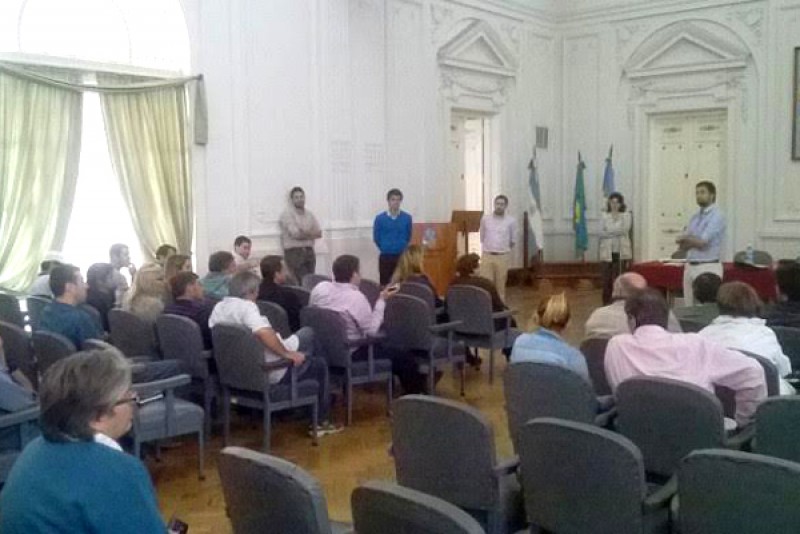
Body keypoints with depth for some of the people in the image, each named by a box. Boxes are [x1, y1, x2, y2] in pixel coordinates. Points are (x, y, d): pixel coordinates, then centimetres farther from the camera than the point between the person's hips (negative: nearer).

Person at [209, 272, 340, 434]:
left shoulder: (218, 308, 1)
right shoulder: (246, 306, -24)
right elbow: (264, 332, -41)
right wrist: (287, 353, -27)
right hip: (271, 372, -9)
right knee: (320, 364, 18)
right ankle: (322, 422, 23)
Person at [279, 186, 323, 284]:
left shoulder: (309, 213, 15)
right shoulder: (287, 213, -4)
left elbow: (319, 233, 7)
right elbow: (295, 234, -14)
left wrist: (304, 233, -7)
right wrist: (310, 234, 0)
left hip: (309, 251, 6)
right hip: (294, 252, -6)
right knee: (301, 282, -13)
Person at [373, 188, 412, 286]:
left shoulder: (407, 218, -2)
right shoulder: (379, 218, -5)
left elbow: (408, 237, 9)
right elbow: (376, 238, 4)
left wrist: (401, 248, 9)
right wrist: (386, 248, 10)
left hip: (402, 257, 1)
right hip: (385, 257, -1)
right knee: (385, 284, 5)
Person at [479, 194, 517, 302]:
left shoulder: (511, 221, -1)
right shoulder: (485, 219, 2)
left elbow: (513, 240, 10)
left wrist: (505, 250, 12)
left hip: (502, 257, 0)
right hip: (487, 256, 1)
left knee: (500, 286, 5)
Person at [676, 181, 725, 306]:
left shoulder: (717, 216, -9)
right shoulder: (695, 217, 15)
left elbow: (702, 241, -18)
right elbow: (682, 246, 8)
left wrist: (685, 239, -1)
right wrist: (695, 241, -11)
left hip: (708, 268, -8)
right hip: (690, 267, 8)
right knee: (689, 307, 9)